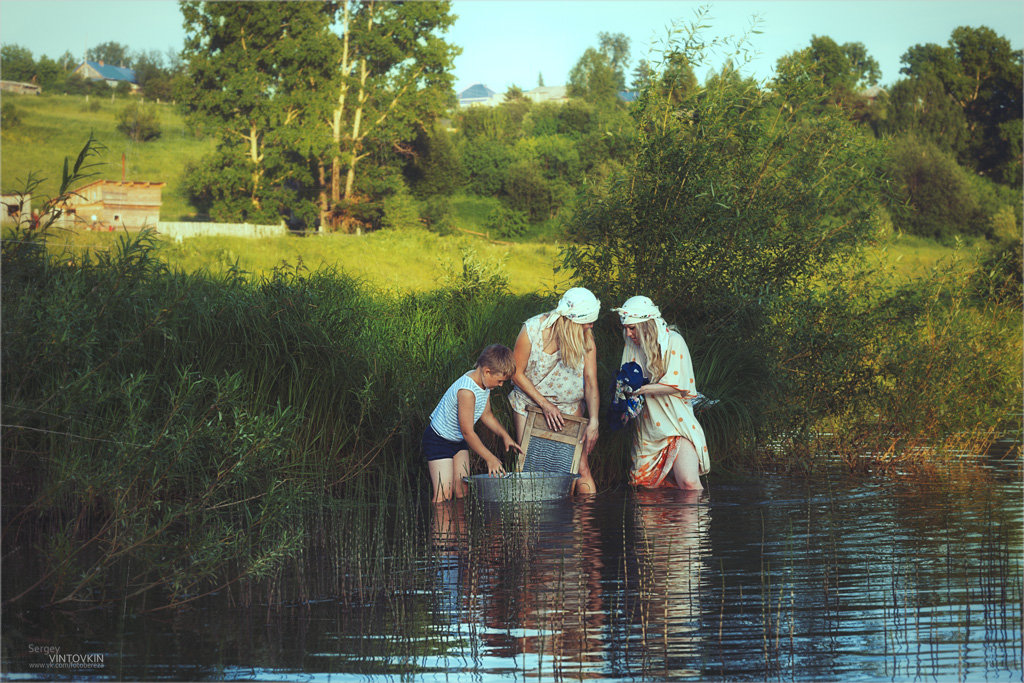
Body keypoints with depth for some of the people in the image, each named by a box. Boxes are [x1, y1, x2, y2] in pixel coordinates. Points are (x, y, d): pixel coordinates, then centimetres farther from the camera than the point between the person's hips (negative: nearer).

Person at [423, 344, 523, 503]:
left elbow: (486, 414, 13)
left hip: (459, 441, 9)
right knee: (443, 495, -14)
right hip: (439, 440, -9)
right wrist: (490, 458, -22)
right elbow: (468, 432, -28)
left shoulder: (484, 383, -6)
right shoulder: (467, 391, -34)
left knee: (462, 491, 4)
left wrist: (505, 436, 2)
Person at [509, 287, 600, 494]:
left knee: (580, 467, -9)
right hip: (530, 402, -1)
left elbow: (591, 383, -14)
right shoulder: (532, 330, -21)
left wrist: (593, 422, -24)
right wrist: (545, 404, -15)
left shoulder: (586, 339, -14)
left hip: (569, 405, 1)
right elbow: (517, 373, -11)